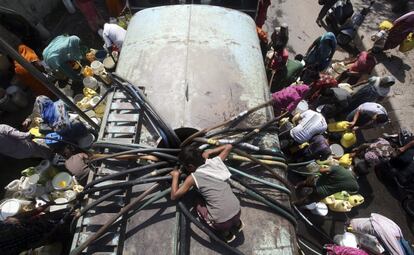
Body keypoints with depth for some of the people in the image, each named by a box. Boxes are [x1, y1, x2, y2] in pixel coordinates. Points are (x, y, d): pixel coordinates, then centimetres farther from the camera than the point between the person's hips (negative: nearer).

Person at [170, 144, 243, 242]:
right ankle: (236, 223, 28)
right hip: (237, 212, 5)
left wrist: (175, 175, 8)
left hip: (222, 223, -4)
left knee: (199, 206, 24)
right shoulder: (216, 161, -1)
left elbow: (174, 196, 0)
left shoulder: (193, 178, -10)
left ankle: (225, 233, 19)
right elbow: (228, 146, 15)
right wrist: (209, 152, 15)